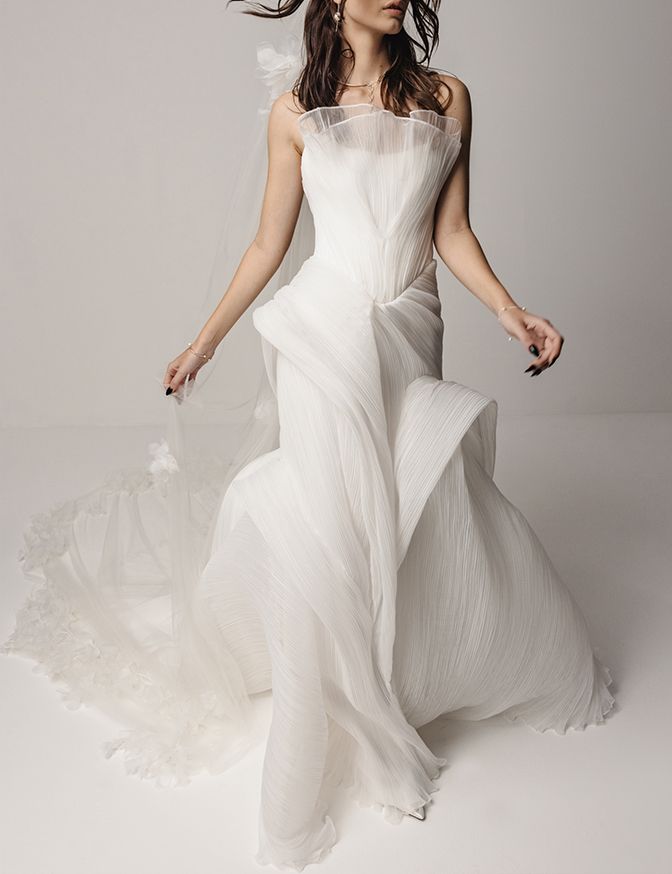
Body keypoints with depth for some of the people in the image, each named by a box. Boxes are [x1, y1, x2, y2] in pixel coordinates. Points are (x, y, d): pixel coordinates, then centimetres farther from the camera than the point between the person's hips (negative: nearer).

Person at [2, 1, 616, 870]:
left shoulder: (446, 99, 11)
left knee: (438, 510, 5)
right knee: (336, 527, -5)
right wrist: (205, 340, 12)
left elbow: (452, 231, 9)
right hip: (325, 334, -2)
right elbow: (269, 243, 10)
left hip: (410, 342, 2)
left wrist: (509, 310, -6)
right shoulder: (295, 112, 6)